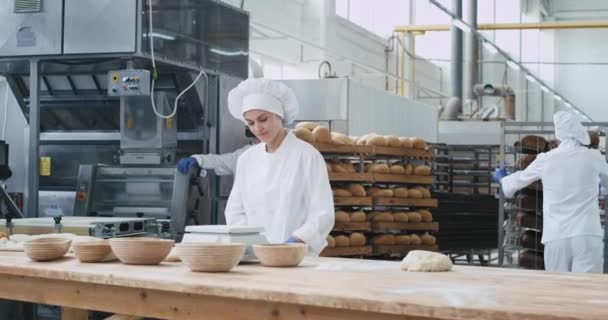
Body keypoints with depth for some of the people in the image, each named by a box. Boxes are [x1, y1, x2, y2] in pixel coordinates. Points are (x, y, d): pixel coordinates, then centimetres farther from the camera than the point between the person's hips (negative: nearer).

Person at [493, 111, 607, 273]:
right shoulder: (593, 157, 3)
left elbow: (519, 179, 21)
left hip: (555, 238, 1)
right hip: (587, 235, -1)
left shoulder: (545, 160, 3)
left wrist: (502, 178, 43)